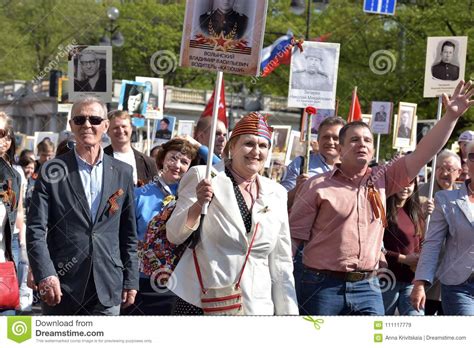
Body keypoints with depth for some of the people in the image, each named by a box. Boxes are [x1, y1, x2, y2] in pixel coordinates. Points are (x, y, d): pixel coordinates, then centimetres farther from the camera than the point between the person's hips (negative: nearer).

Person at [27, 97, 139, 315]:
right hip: (61, 288, -2)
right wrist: (45, 275, -16)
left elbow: (128, 234, 13)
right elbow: (36, 230, -3)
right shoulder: (52, 171, 1)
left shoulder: (123, 173, 9)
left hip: (107, 289, 2)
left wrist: (131, 280, 9)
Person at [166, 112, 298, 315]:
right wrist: (198, 205, -17)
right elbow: (174, 235, 0)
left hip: (256, 306, 3)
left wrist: (288, 312, 10)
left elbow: (281, 262, 14)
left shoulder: (276, 194, 10)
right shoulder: (203, 177, 0)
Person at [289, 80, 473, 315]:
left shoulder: (382, 179, 10)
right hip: (323, 286, -3)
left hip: (367, 287, 3)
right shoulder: (317, 186, -1)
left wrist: (451, 116, -1)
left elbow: (423, 154, 6)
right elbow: (294, 236, -1)